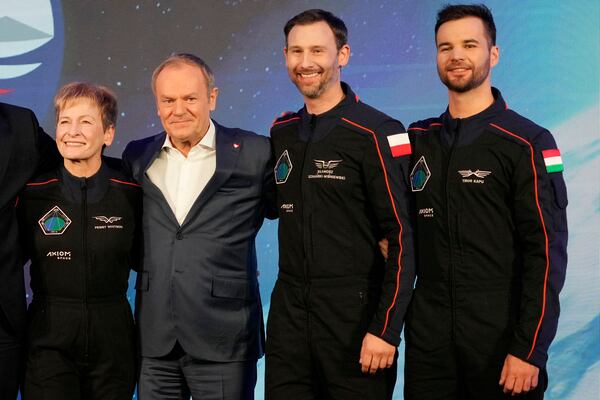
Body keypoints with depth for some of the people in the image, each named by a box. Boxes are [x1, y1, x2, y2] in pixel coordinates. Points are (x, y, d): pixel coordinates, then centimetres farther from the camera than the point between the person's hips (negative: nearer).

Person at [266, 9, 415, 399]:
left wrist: (386, 330, -16)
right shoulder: (282, 132, 9)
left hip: (355, 315, -5)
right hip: (288, 312, 6)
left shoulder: (378, 133, -10)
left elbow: (402, 238, -13)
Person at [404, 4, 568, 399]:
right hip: (428, 338, 4)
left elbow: (546, 254, -10)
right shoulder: (418, 140, 7)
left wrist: (530, 350, -14)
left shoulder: (528, 142, -6)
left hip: (501, 339, -4)